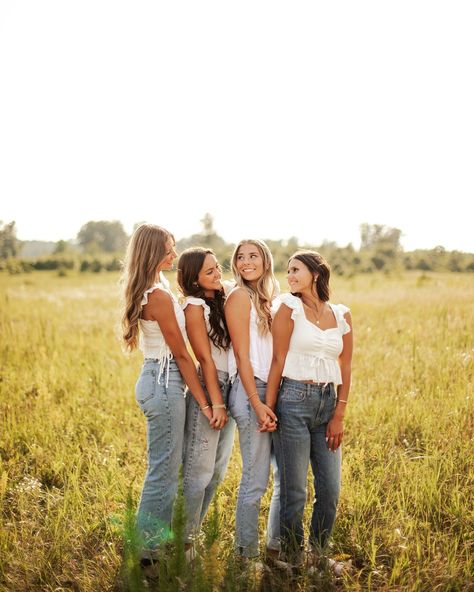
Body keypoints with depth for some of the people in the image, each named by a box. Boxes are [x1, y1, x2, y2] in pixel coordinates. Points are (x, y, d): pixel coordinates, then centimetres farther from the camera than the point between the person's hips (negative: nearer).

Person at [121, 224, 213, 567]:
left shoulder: (144, 291, 10)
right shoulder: (160, 296, -19)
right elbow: (181, 354, -14)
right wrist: (204, 401, -9)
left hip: (156, 377, 10)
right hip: (165, 382, -10)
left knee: (164, 468, 18)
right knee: (164, 471, -1)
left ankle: (151, 542, 28)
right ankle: (148, 551, 10)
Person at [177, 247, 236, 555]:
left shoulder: (222, 301, 11)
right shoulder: (195, 306, -11)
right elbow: (205, 358, -14)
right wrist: (216, 403, -14)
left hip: (230, 388, 8)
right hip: (208, 390, -8)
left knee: (217, 471, 14)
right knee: (199, 472, -3)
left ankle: (193, 532, 26)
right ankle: (184, 541, 9)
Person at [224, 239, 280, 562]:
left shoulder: (269, 298, 16)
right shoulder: (239, 296, -6)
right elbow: (242, 356, -12)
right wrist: (257, 403, -16)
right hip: (251, 391, -8)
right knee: (256, 480, -3)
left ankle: (276, 544, 27)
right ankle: (246, 554, 9)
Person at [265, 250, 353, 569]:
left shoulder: (342, 314, 8)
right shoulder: (290, 307, -2)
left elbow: (345, 368, 8)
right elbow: (278, 360, -5)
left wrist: (339, 415, 3)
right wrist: (268, 407, -8)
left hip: (327, 402, 4)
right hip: (294, 399, -4)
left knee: (330, 489, 7)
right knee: (295, 490, 1)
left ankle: (319, 553, 27)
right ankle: (292, 557, 19)